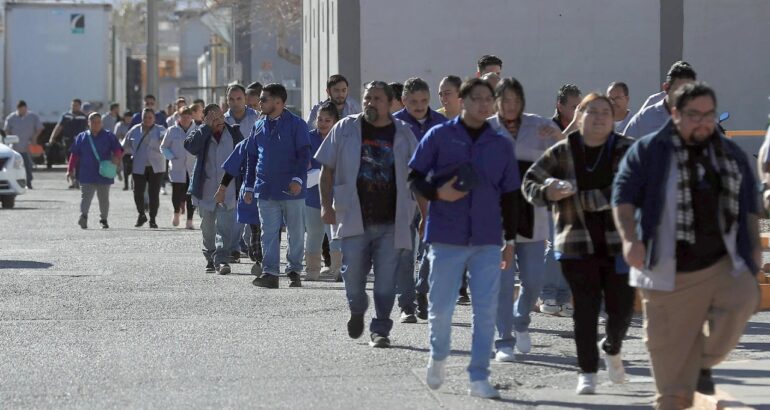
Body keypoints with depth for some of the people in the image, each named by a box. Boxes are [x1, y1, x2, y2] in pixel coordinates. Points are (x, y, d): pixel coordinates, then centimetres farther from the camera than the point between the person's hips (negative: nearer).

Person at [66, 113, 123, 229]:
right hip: (87, 175, 0)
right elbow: (75, 154, 9)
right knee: (86, 196, -12)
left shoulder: (109, 136, 6)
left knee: (104, 198, 9)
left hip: (104, 174, 0)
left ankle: (103, 219, 20)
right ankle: (83, 216, -23)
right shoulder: (82, 137, 8)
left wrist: (116, 157, -26)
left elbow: (118, 149, -3)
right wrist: (71, 169, 4)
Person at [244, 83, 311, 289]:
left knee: (296, 233, 4)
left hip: (292, 190, -4)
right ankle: (270, 273, 0)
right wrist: (249, 187, 13)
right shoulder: (259, 126, 12)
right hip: (265, 191, 4)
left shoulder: (296, 124, -3)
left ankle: (294, 271, 14)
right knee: (269, 233, 0)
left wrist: (298, 179, -20)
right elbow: (251, 158, 17)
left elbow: (304, 154, -7)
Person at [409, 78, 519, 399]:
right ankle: (438, 357, 32)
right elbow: (414, 177, 3)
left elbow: (509, 196, 13)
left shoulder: (501, 145, 9)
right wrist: (436, 193, -16)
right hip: (446, 237, -2)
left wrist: (510, 240, 12)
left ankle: (479, 378, 5)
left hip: (487, 240, 2)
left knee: (486, 309, -2)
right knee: (440, 306, 4)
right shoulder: (439, 136, 1)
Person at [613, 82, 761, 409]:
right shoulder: (649, 151, -1)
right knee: (670, 343, -1)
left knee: (743, 300, -21)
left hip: (722, 263, 3)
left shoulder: (731, 154, 12)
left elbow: (749, 204, 19)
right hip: (669, 270, -3)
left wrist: (754, 245, 11)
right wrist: (630, 238, -18)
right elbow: (624, 196, -5)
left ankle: (705, 362, 3)